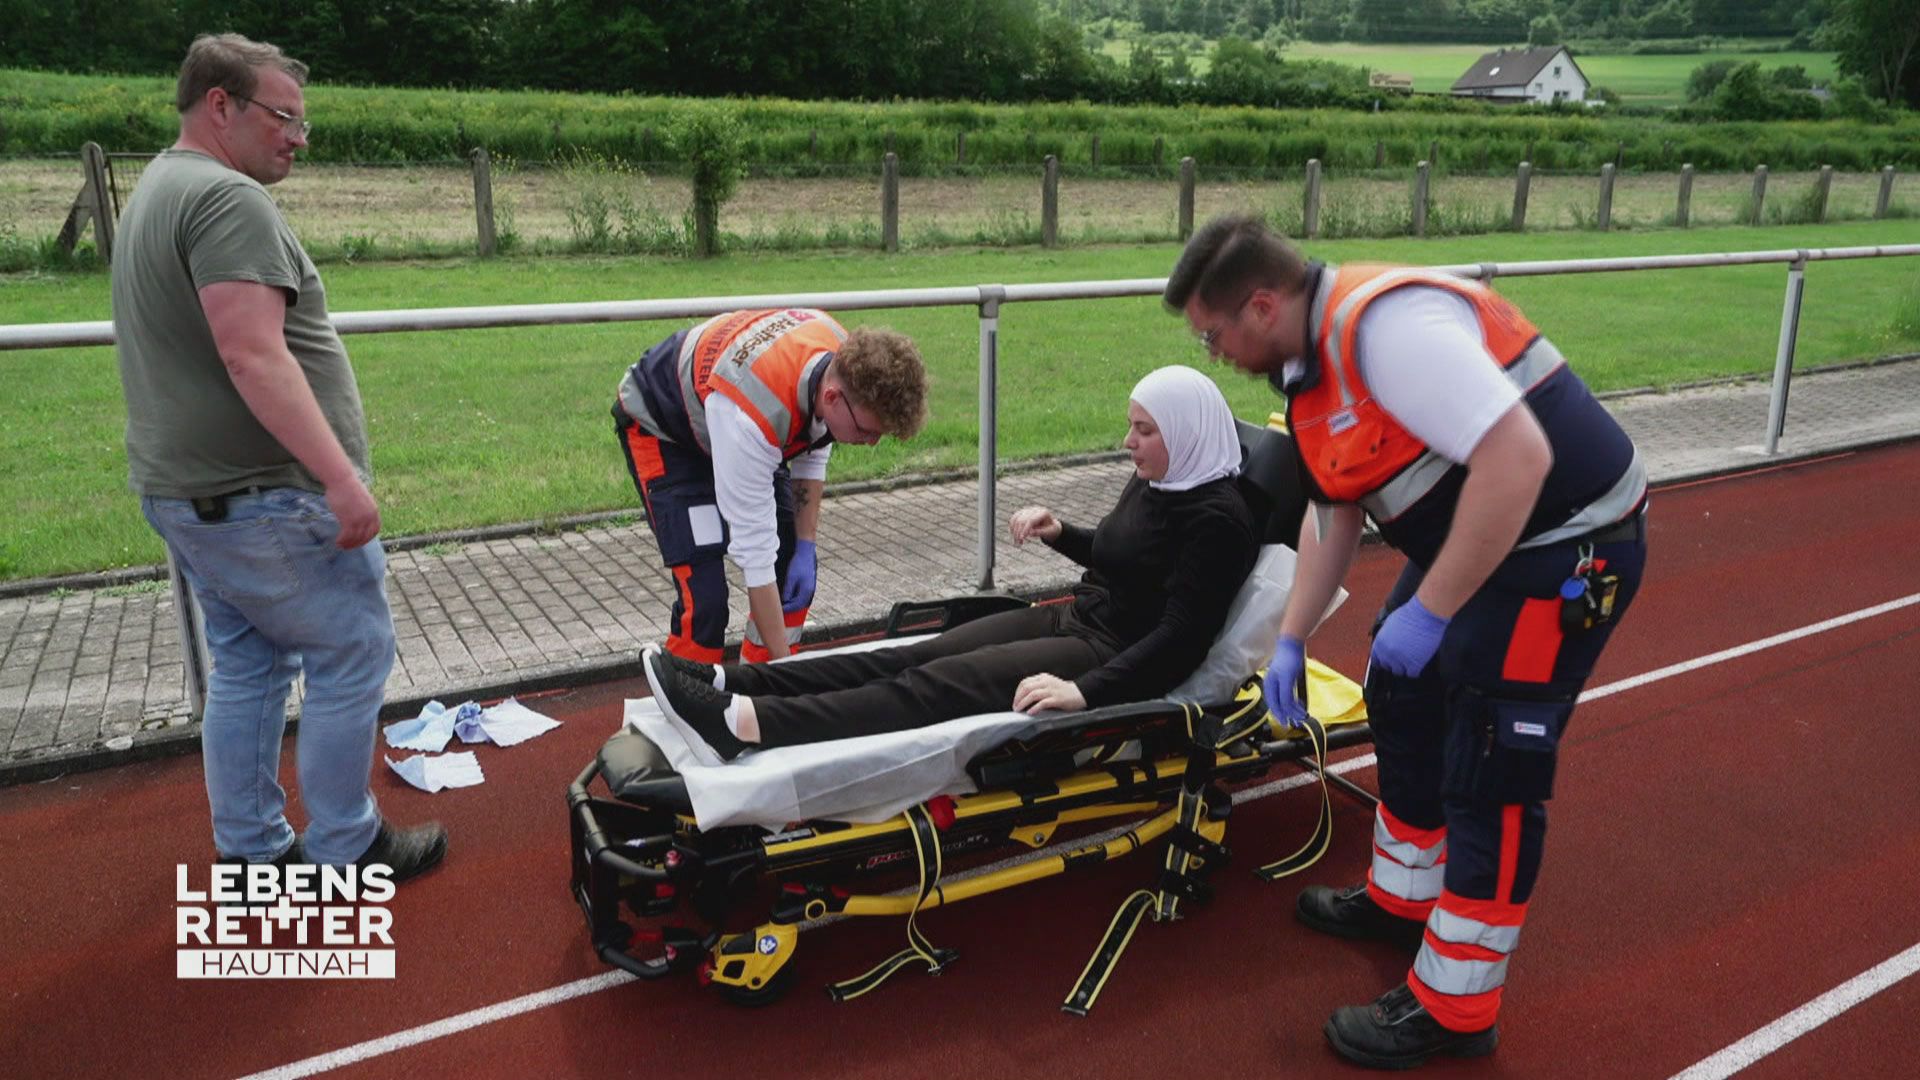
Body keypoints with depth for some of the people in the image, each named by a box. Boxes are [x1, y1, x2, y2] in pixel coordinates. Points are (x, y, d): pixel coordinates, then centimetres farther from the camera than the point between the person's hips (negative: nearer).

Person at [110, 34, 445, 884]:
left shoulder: (158, 191, 18)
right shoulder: (228, 198, -16)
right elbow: (253, 355, -26)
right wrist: (341, 477, -28)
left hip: (185, 494, 10)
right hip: (265, 496, -10)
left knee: (245, 667, 16)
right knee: (352, 657, 2)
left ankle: (249, 850, 25)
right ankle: (344, 849, 11)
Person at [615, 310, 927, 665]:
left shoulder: (850, 363, -23)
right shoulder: (754, 414, -44)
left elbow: (814, 449, -1)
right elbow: (754, 549, -37)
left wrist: (806, 546, -7)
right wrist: (784, 664, -32)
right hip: (660, 427, -7)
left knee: (795, 571, 0)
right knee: (704, 597, -20)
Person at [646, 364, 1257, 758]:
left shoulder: (1217, 518, -16)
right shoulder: (1153, 483, 12)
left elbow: (1183, 636, -23)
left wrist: (1086, 691, -31)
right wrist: (1058, 533, 10)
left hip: (1114, 659, -9)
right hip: (1074, 620, 9)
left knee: (939, 684, -25)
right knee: (915, 657, -9)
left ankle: (742, 725, -37)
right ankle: (730, 683, -18)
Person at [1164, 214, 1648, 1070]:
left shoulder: (1385, 322, -27)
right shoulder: (1312, 366, 5)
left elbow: (1519, 457, -33)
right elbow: (1334, 511, 15)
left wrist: (1429, 610, -26)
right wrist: (1290, 639, 14)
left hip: (1565, 546, -10)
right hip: (1466, 539, 10)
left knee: (1490, 771, -4)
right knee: (1403, 704, 20)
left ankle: (1453, 1011, 12)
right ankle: (1402, 900, 41)